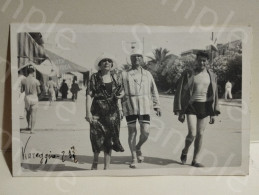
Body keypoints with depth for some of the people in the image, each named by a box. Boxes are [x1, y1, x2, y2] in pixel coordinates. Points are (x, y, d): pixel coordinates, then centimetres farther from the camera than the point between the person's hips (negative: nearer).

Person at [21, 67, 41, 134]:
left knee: (28, 112, 24)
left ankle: (29, 125, 31)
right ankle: (32, 129, -2)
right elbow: (39, 92, -3)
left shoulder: (23, 81, -2)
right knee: (33, 114, 2)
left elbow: (24, 89, 7)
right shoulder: (36, 81, -10)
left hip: (27, 97, 3)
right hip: (34, 98, -3)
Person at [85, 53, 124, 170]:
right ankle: (95, 163, 22)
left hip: (112, 112, 3)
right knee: (97, 138, -3)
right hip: (97, 111, -2)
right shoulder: (94, 77, 0)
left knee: (109, 139, 3)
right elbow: (89, 95, -5)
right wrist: (88, 112, -11)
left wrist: (120, 110, 10)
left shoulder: (116, 78, 10)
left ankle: (107, 167, 11)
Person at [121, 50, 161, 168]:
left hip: (144, 107, 1)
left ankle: (138, 148, 25)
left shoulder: (147, 74, 13)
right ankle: (134, 158, 14)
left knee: (145, 132, -5)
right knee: (132, 132, 1)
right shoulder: (125, 75, 7)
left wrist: (157, 106, 10)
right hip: (129, 107, -1)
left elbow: (154, 91, 15)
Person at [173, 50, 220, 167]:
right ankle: (185, 151, 17)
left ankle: (195, 160, 16)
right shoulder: (188, 74, -1)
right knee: (192, 133, -13)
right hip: (191, 106, -3)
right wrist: (180, 112, -6)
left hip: (205, 107, 3)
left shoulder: (212, 76, 10)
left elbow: (214, 95, 15)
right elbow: (180, 92, -1)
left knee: (200, 134, 3)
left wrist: (213, 114, 10)